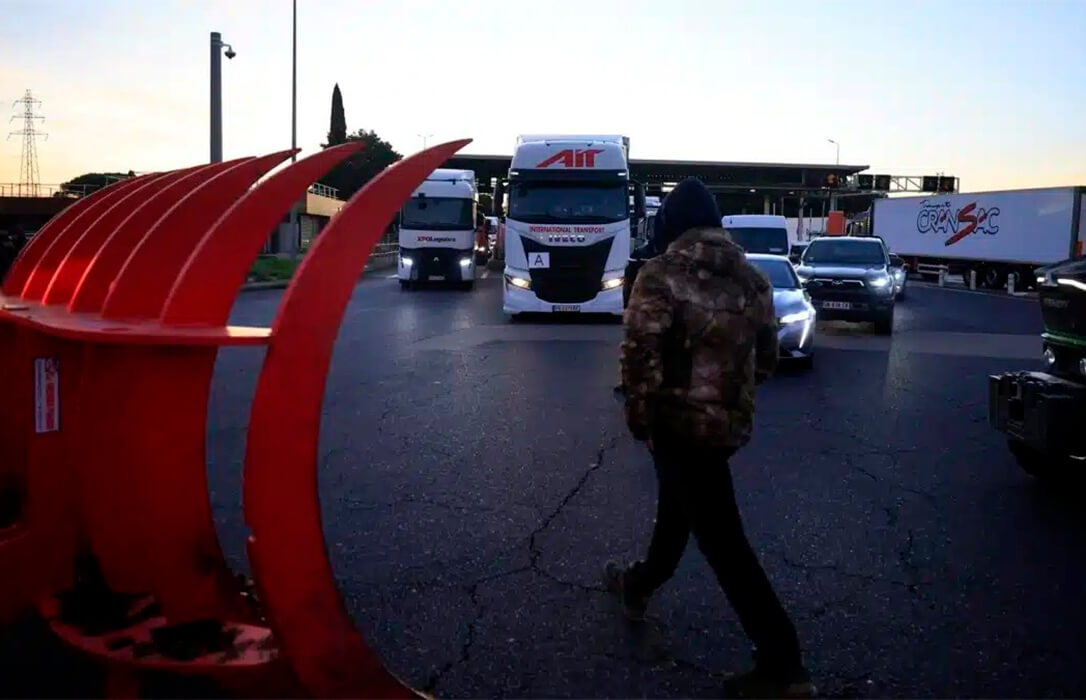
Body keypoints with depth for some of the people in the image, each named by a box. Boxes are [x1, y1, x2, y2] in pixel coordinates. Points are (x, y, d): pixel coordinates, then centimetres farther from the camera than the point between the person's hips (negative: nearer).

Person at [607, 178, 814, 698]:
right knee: (677, 505, 27)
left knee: (723, 540, -4)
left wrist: (637, 413, -3)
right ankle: (640, 583, 48)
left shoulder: (661, 275, -12)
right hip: (731, 421, 7)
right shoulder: (752, 278, 7)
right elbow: (767, 353, 13)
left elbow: (641, 353, -19)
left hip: (682, 420, -7)